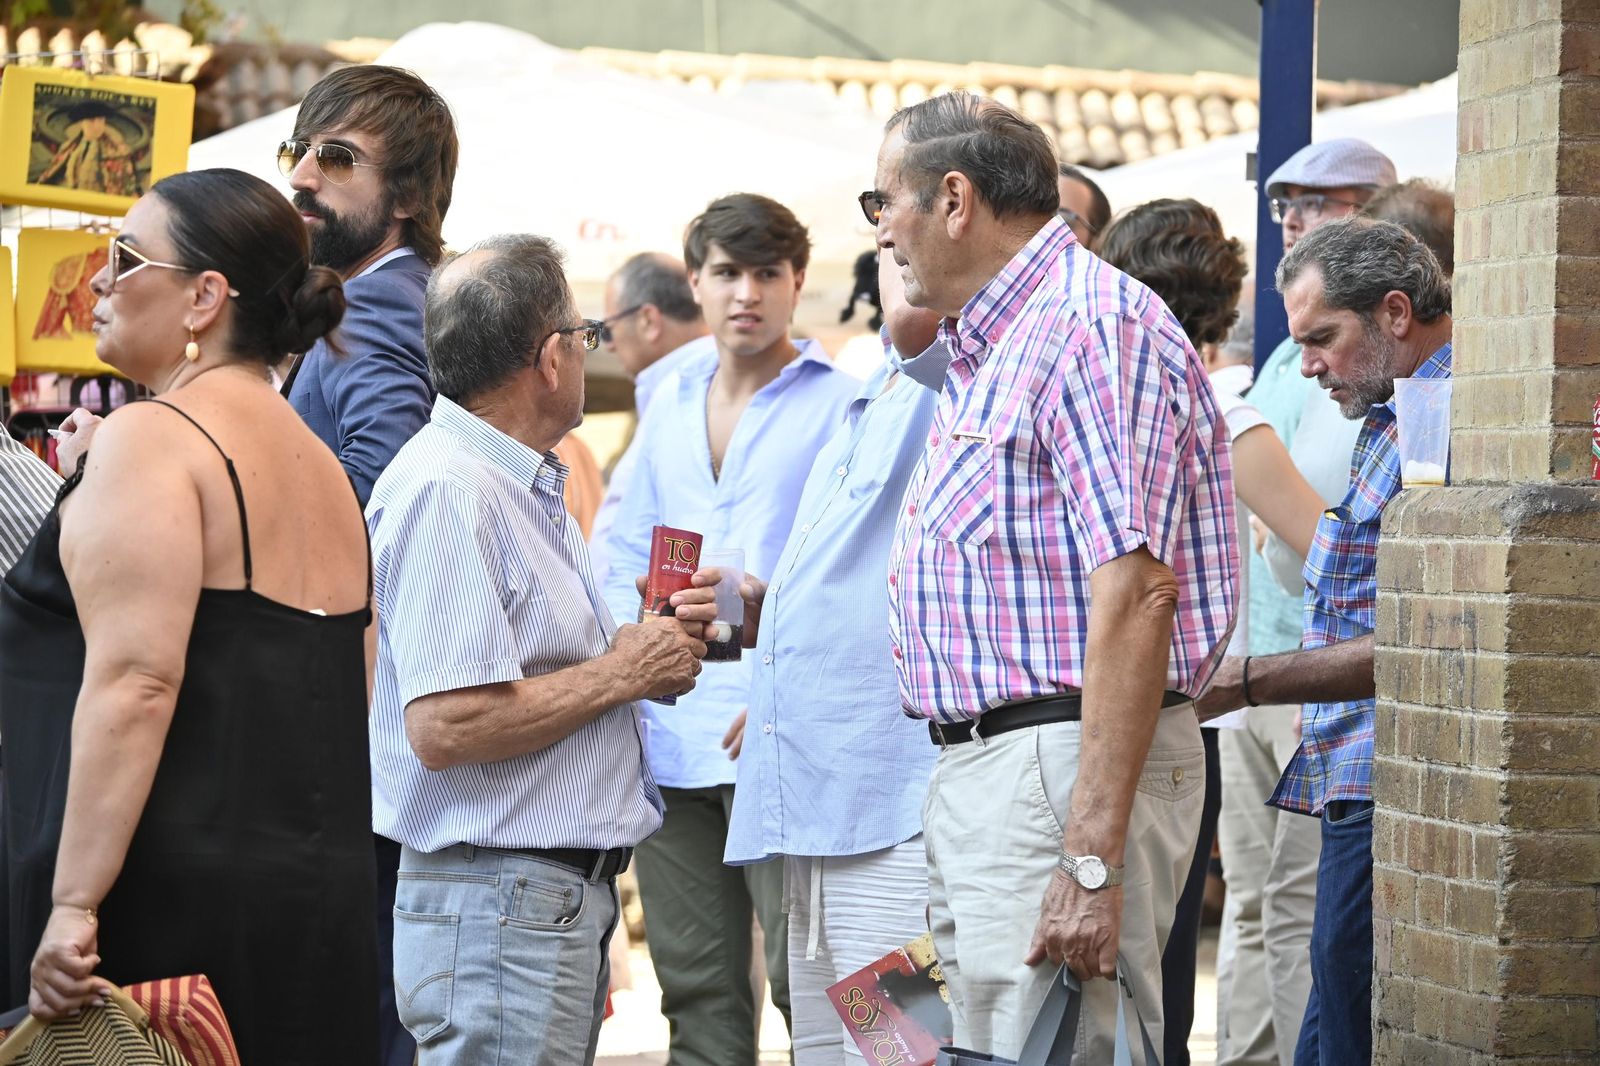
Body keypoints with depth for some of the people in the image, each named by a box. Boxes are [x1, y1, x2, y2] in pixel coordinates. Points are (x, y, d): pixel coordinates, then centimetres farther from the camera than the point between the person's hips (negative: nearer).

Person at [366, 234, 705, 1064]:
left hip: (569, 897, 10)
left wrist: (643, 652, 10)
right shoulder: (446, 491, -16)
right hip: (495, 900, -10)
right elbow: (444, 728, -24)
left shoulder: (526, 487, 19)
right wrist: (620, 674, -14)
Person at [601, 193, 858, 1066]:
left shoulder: (840, 402, -2)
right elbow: (627, 549, 22)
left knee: (805, 980, -8)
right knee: (696, 987, 10)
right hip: (667, 738, 6)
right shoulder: (670, 401, 17)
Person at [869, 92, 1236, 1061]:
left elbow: (1136, 597, -22)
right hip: (981, 765, 11)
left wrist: (1092, 856, -27)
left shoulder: (1093, 328, -14)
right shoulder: (986, 349, 20)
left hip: (1064, 768, -11)